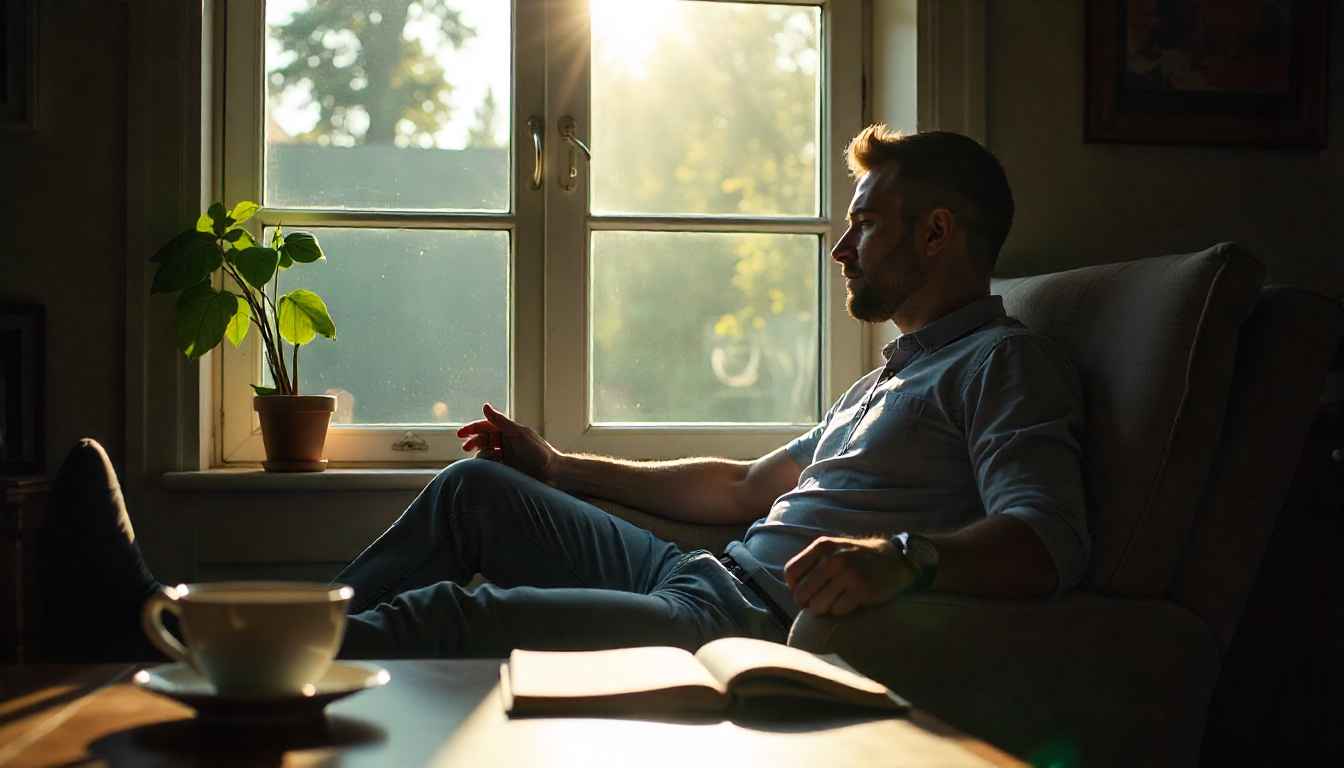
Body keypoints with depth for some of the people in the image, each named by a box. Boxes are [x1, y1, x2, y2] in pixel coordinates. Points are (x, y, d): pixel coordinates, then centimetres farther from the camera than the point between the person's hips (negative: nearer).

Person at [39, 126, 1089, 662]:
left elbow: (1047, 541, -22)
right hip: (706, 576, 10)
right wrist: (564, 468, 34)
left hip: (765, 618, -10)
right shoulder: (897, 371, 28)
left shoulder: (1003, 361, -4)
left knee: (447, 618, -20)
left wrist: (904, 557, -42)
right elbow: (749, 485, 32)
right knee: (477, 489, 13)